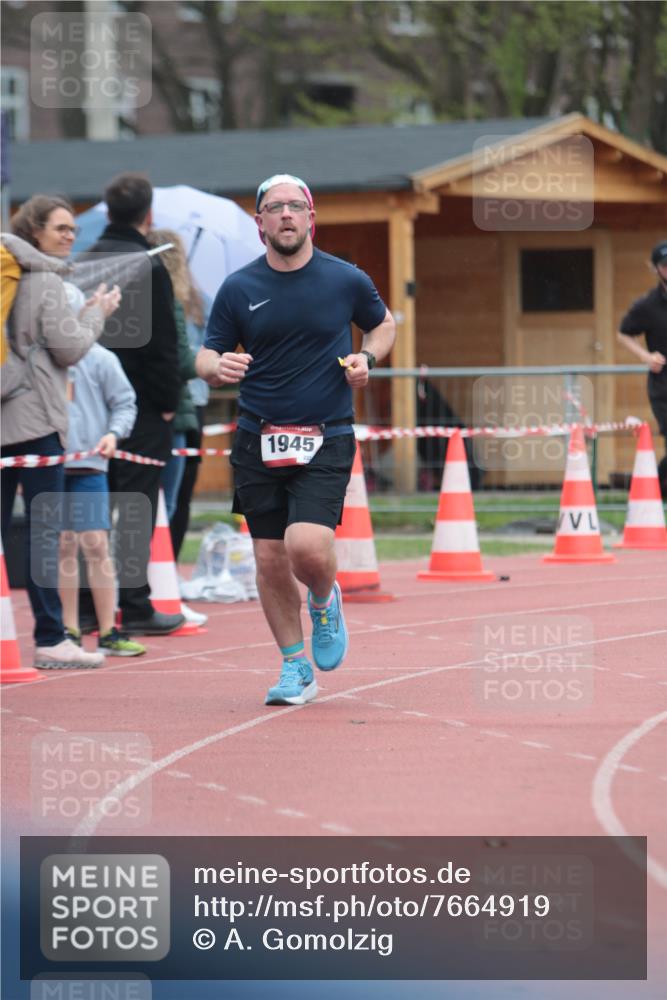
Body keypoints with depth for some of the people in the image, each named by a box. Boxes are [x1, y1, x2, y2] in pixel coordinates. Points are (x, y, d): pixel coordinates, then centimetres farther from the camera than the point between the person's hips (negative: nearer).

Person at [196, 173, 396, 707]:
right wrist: (218, 367, -18)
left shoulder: (347, 280, 1)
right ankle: (295, 668, 20)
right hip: (258, 442, 2)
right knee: (270, 559, 4)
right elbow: (206, 356, 6)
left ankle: (325, 601, 16)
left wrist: (366, 358, -2)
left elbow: (384, 323, 19)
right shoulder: (238, 288, 2)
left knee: (307, 546, -19)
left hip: (326, 440, -2)